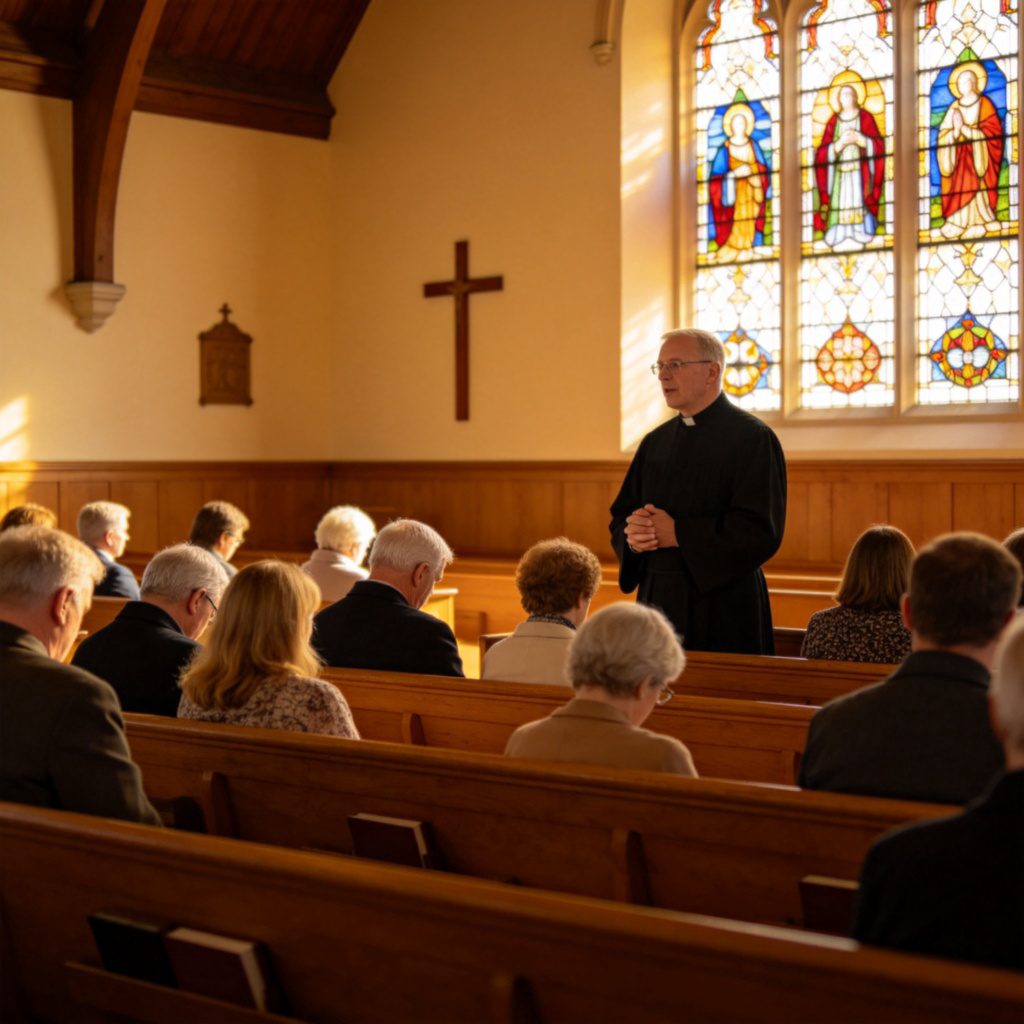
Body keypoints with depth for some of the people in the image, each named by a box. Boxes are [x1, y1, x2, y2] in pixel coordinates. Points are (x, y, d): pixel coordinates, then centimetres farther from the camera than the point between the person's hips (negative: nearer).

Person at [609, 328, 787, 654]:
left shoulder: (752, 438, -8)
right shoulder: (655, 442, 13)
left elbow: (760, 529, -17)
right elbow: (621, 517, 14)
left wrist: (677, 534, -16)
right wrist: (633, 535, -10)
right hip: (657, 601, 6)